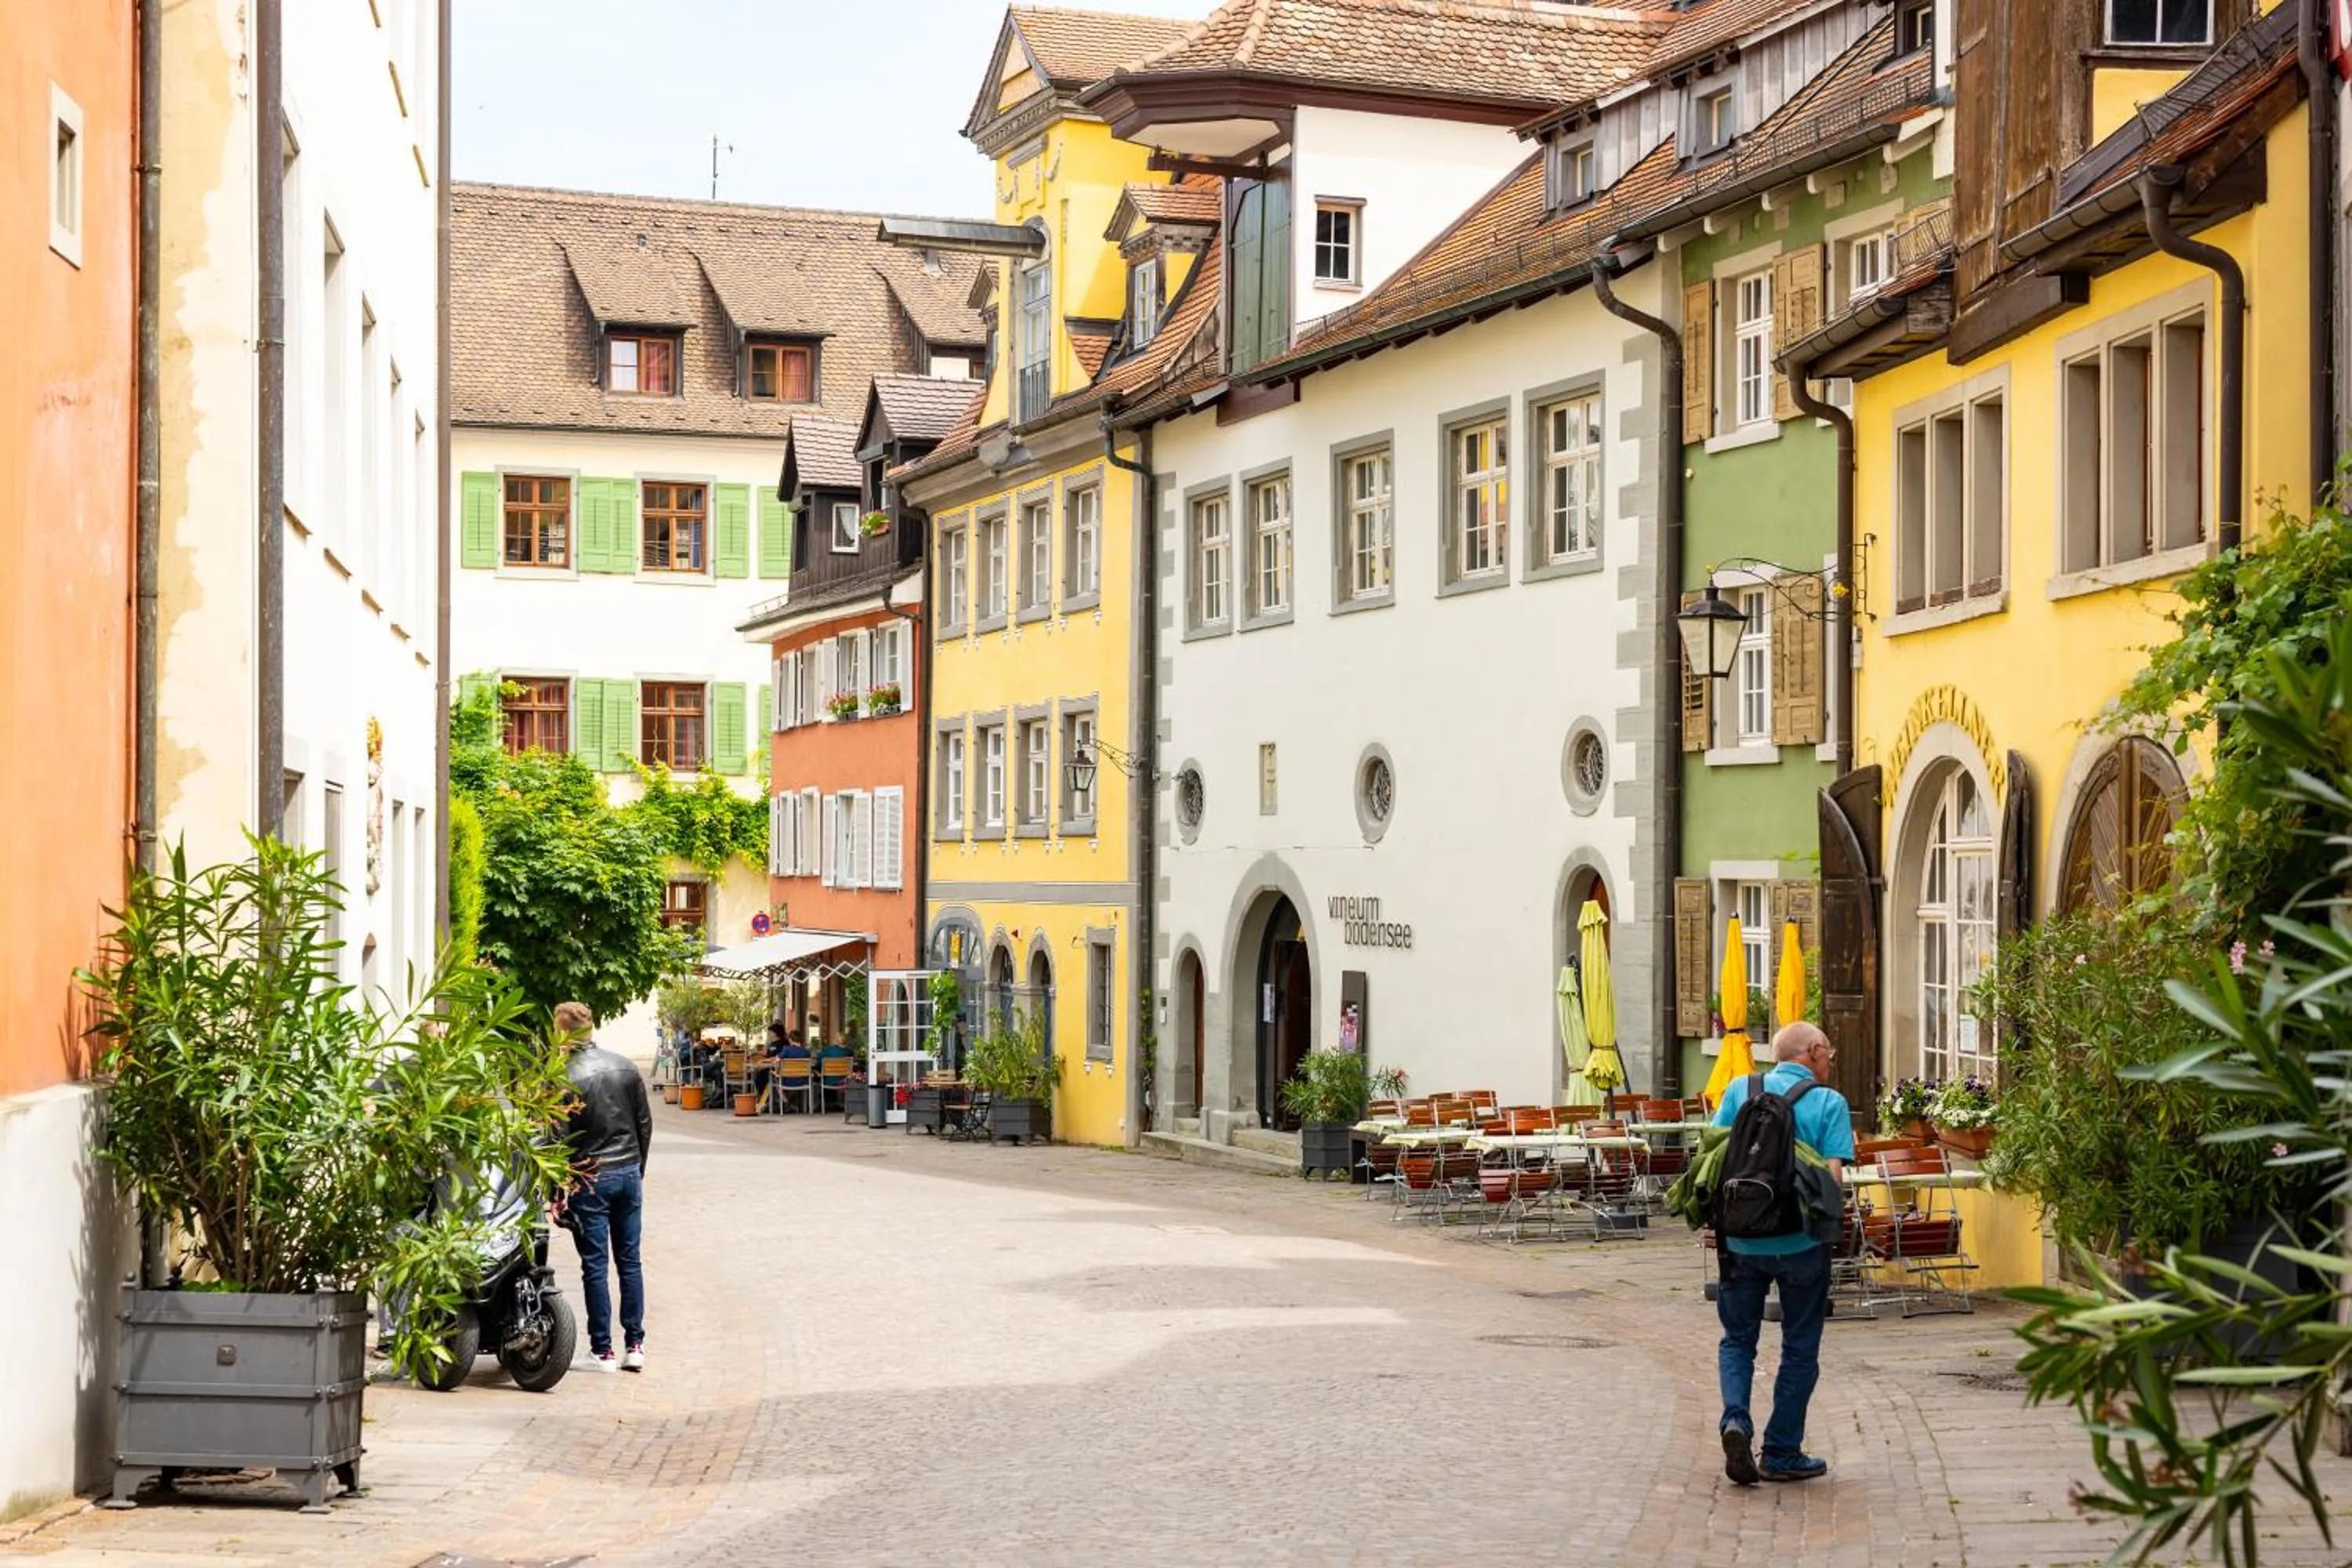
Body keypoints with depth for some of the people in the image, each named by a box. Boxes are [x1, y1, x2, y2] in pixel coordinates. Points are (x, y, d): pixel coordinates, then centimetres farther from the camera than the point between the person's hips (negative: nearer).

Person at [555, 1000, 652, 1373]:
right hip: (629, 1174, 5)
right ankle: (634, 1345, 10)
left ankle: (602, 1350, 3)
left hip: (589, 1178, -5)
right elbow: (645, 1122, 10)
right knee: (630, 1261, 10)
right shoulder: (626, 1066, 4)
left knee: (594, 1265, 1)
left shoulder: (564, 1078, -13)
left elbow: (560, 1139, -12)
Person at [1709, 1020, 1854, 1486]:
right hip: (1801, 1243, -2)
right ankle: (1781, 1454, 15)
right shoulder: (1829, 1103, -4)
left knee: (1738, 1339, 16)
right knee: (1799, 1349, 12)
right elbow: (1833, 1176, -12)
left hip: (1742, 1238, 2)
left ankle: (1735, 1419, -8)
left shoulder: (1741, 1090, 3)